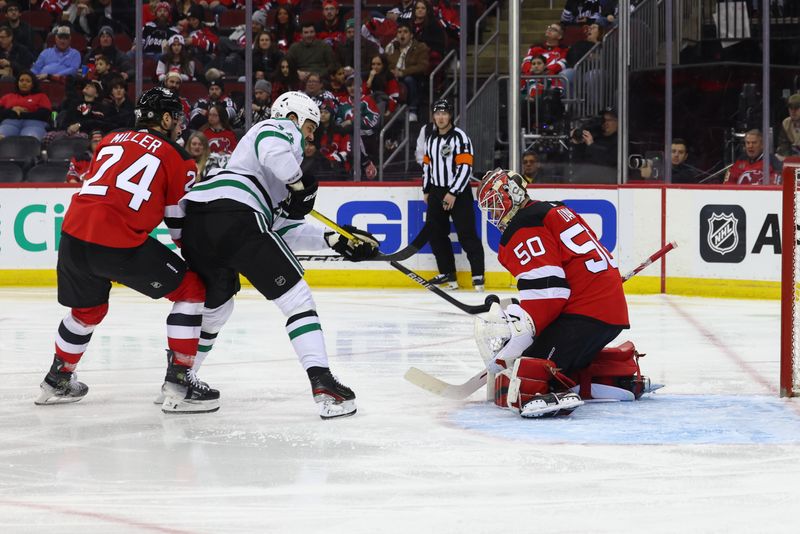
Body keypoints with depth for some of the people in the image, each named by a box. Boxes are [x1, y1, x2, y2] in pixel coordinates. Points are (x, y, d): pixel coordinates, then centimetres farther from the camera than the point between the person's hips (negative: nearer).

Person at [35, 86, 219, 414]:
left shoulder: (111, 140, 22)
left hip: (74, 233, 6)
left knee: (88, 309, 31)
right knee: (192, 290, 8)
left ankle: (57, 381, 43)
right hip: (120, 244, -6)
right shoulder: (177, 159, 7)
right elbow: (181, 225, 10)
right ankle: (178, 383, 1)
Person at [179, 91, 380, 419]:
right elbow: (270, 146, -11)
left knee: (216, 304, 31)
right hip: (235, 216, -9)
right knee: (296, 296, -3)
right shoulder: (285, 129, 16)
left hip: (194, 220, 9)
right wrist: (299, 184, -1)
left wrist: (334, 239, 28)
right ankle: (323, 385, -14)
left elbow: (284, 226, 34)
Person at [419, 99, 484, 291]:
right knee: (436, 234, 7)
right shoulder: (430, 136, 11)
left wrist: (453, 193, -20)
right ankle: (447, 274, 15)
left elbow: (465, 167, -18)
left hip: (458, 193, -7)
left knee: (467, 235, -10)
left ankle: (478, 275, -9)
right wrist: (426, 190, 16)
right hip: (437, 192, 7)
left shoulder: (459, 136, -12)